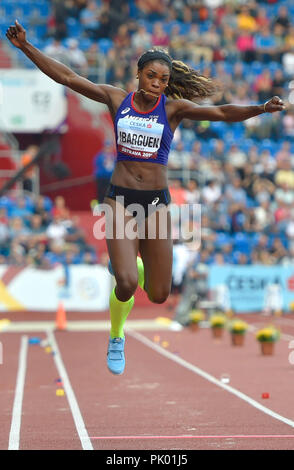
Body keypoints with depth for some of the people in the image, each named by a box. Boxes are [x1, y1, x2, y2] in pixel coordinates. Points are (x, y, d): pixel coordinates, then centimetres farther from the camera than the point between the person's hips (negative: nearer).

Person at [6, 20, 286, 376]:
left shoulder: (173, 107, -3)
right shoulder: (117, 99, 0)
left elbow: (221, 112, -16)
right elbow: (67, 77, 1)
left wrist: (260, 108, -32)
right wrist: (26, 47, -3)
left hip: (156, 202, 1)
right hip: (120, 200, -1)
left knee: (158, 295, 5)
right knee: (126, 285, -19)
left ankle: (131, 264, 41)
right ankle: (116, 339, 13)